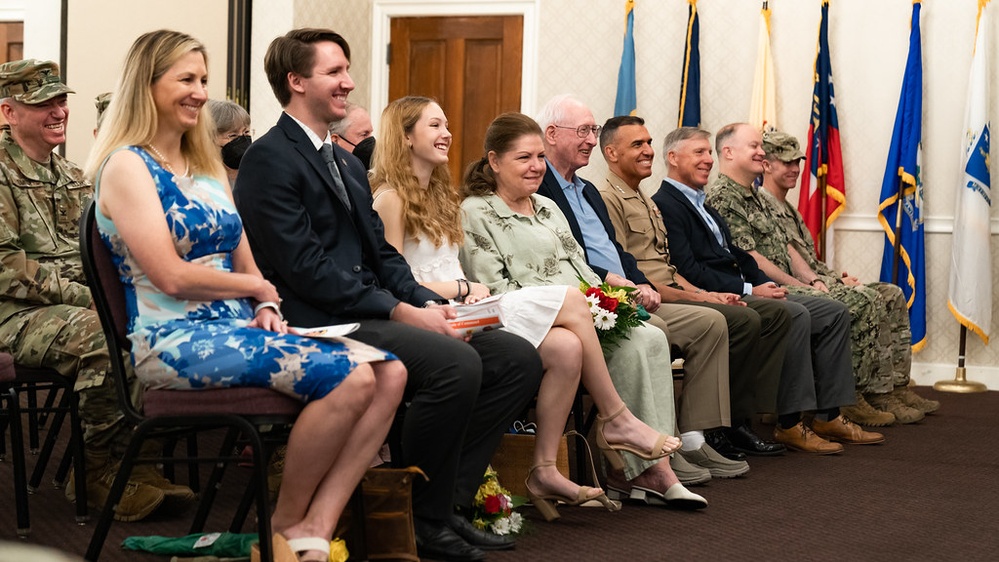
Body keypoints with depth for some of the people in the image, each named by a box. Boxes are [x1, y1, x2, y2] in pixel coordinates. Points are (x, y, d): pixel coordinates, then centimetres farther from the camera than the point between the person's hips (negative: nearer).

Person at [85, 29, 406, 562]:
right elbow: (171, 277, -14)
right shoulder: (127, 166, -5)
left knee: (389, 373, -14)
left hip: (239, 329, 8)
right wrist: (259, 288, -2)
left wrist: (267, 310, -3)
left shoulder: (208, 168, 21)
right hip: (175, 339, -8)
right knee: (349, 377, -26)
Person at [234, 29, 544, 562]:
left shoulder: (348, 164, 23)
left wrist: (428, 302, 0)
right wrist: (400, 312, -18)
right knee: (456, 363, -30)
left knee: (517, 357, -5)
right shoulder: (270, 158, -7)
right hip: (318, 323, -9)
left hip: (372, 312, 9)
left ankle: (449, 498, -1)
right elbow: (304, 266, -16)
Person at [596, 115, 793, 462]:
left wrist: (702, 292, 5)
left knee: (773, 313, 1)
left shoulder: (647, 202, 25)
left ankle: (740, 420, -5)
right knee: (744, 320, -25)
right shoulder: (607, 199, -8)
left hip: (671, 293, 10)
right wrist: (694, 297, -15)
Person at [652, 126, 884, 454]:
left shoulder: (702, 204, 24)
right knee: (794, 314, -30)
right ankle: (790, 425, -24)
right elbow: (688, 271, -18)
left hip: (740, 291, 10)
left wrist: (765, 285, 3)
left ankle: (828, 417, -1)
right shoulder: (665, 205, -9)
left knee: (834, 313, 2)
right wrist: (749, 290, -17)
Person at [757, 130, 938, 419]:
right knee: (869, 299, -26)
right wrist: (817, 283, -21)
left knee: (893, 294, 0)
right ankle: (879, 393, -24)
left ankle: (898, 384, -5)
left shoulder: (788, 209, 26)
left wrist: (836, 276, 7)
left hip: (818, 280, 11)